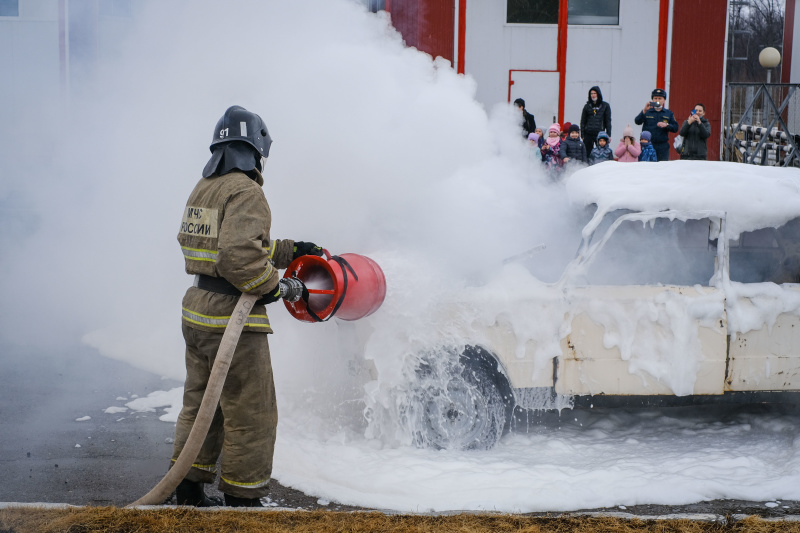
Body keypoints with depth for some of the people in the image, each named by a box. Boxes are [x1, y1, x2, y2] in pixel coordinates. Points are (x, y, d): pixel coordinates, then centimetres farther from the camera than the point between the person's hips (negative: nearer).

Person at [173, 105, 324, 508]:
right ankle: (243, 500, 10)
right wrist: (273, 286, -14)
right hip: (232, 320, -10)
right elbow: (239, 256, -28)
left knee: (200, 404, 20)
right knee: (250, 415, 2)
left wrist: (290, 250, 23)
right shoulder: (245, 191, -16)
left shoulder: (203, 189, 14)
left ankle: (188, 492, 29)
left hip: (197, 313, 10)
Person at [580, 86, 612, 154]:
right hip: (588, 134, 2)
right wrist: (582, 135, 4)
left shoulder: (605, 105, 5)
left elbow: (608, 121, 5)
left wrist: (608, 135, -1)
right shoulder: (587, 106, 9)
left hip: (600, 133, -2)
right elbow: (583, 121, 11)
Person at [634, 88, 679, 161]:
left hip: (663, 147, 1)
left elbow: (675, 128, 7)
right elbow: (637, 121, -9)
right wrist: (644, 111, -23)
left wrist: (666, 125, -12)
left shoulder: (668, 113, 13)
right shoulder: (647, 112, 7)